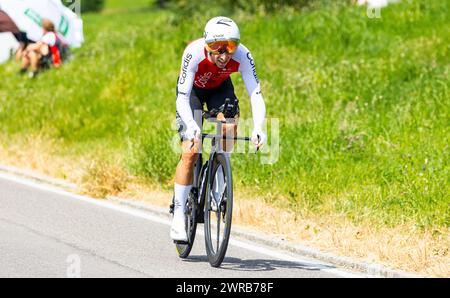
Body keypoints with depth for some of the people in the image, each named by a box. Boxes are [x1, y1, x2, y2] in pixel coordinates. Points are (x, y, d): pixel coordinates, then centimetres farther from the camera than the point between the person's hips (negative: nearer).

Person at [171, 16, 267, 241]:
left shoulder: (242, 56, -34)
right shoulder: (194, 53, -39)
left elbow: (255, 94, -36)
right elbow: (182, 97, -40)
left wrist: (258, 129, -52)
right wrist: (191, 127, -57)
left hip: (220, 88, 2)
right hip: (192, 88, -2)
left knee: (229, 128, -27)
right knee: (190, 151, -14)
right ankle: (178, 216, -5)